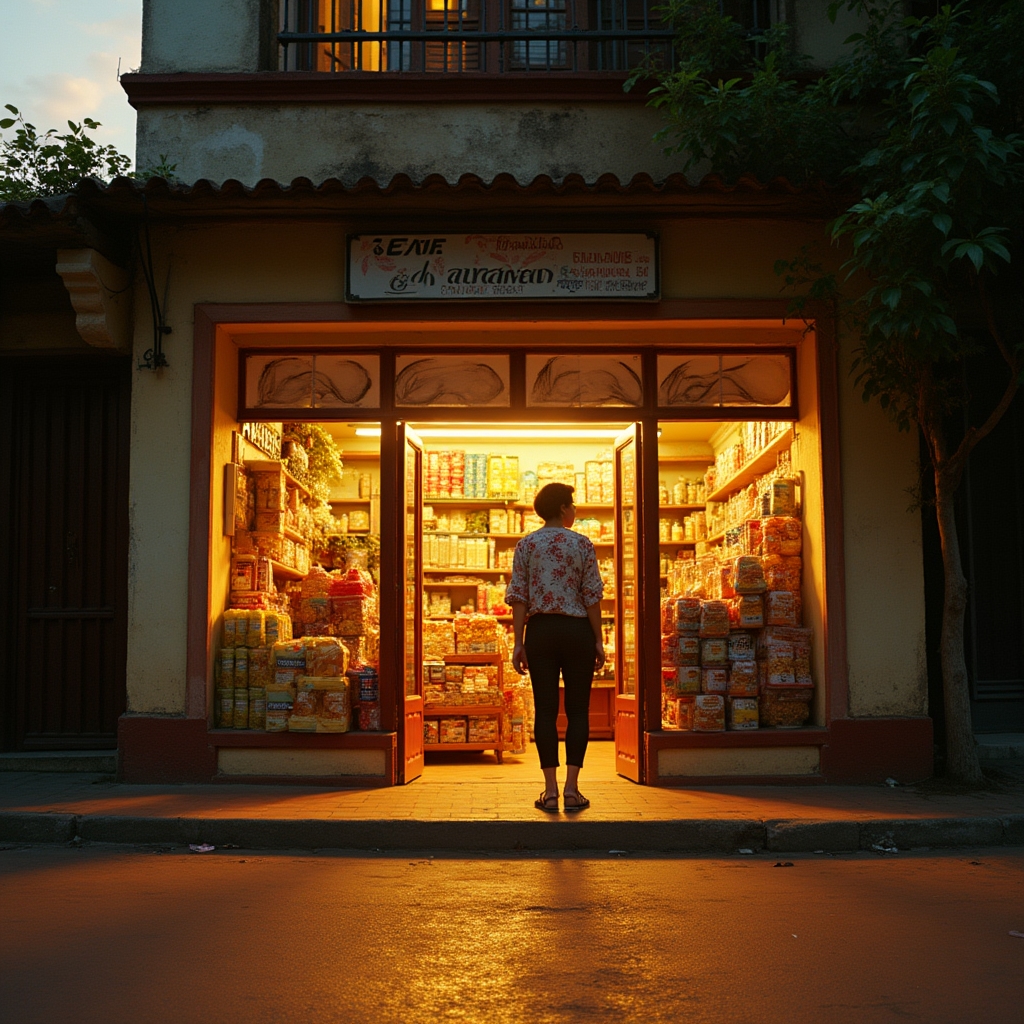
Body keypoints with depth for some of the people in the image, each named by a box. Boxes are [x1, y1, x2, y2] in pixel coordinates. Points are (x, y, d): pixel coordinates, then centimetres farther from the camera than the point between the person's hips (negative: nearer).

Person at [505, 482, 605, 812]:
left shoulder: (526, 544, 3)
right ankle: (571, 787, 1)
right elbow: (592, 596, -4)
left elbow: (519, 597, -1)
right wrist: (598, 640, 1)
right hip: (577, 630, -1)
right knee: (578, 708, 5)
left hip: (540, 630, 1)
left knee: (545, 709, 4)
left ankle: (551, 790, 2)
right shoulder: (582, 544, -1)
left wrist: (519, 641, 1)